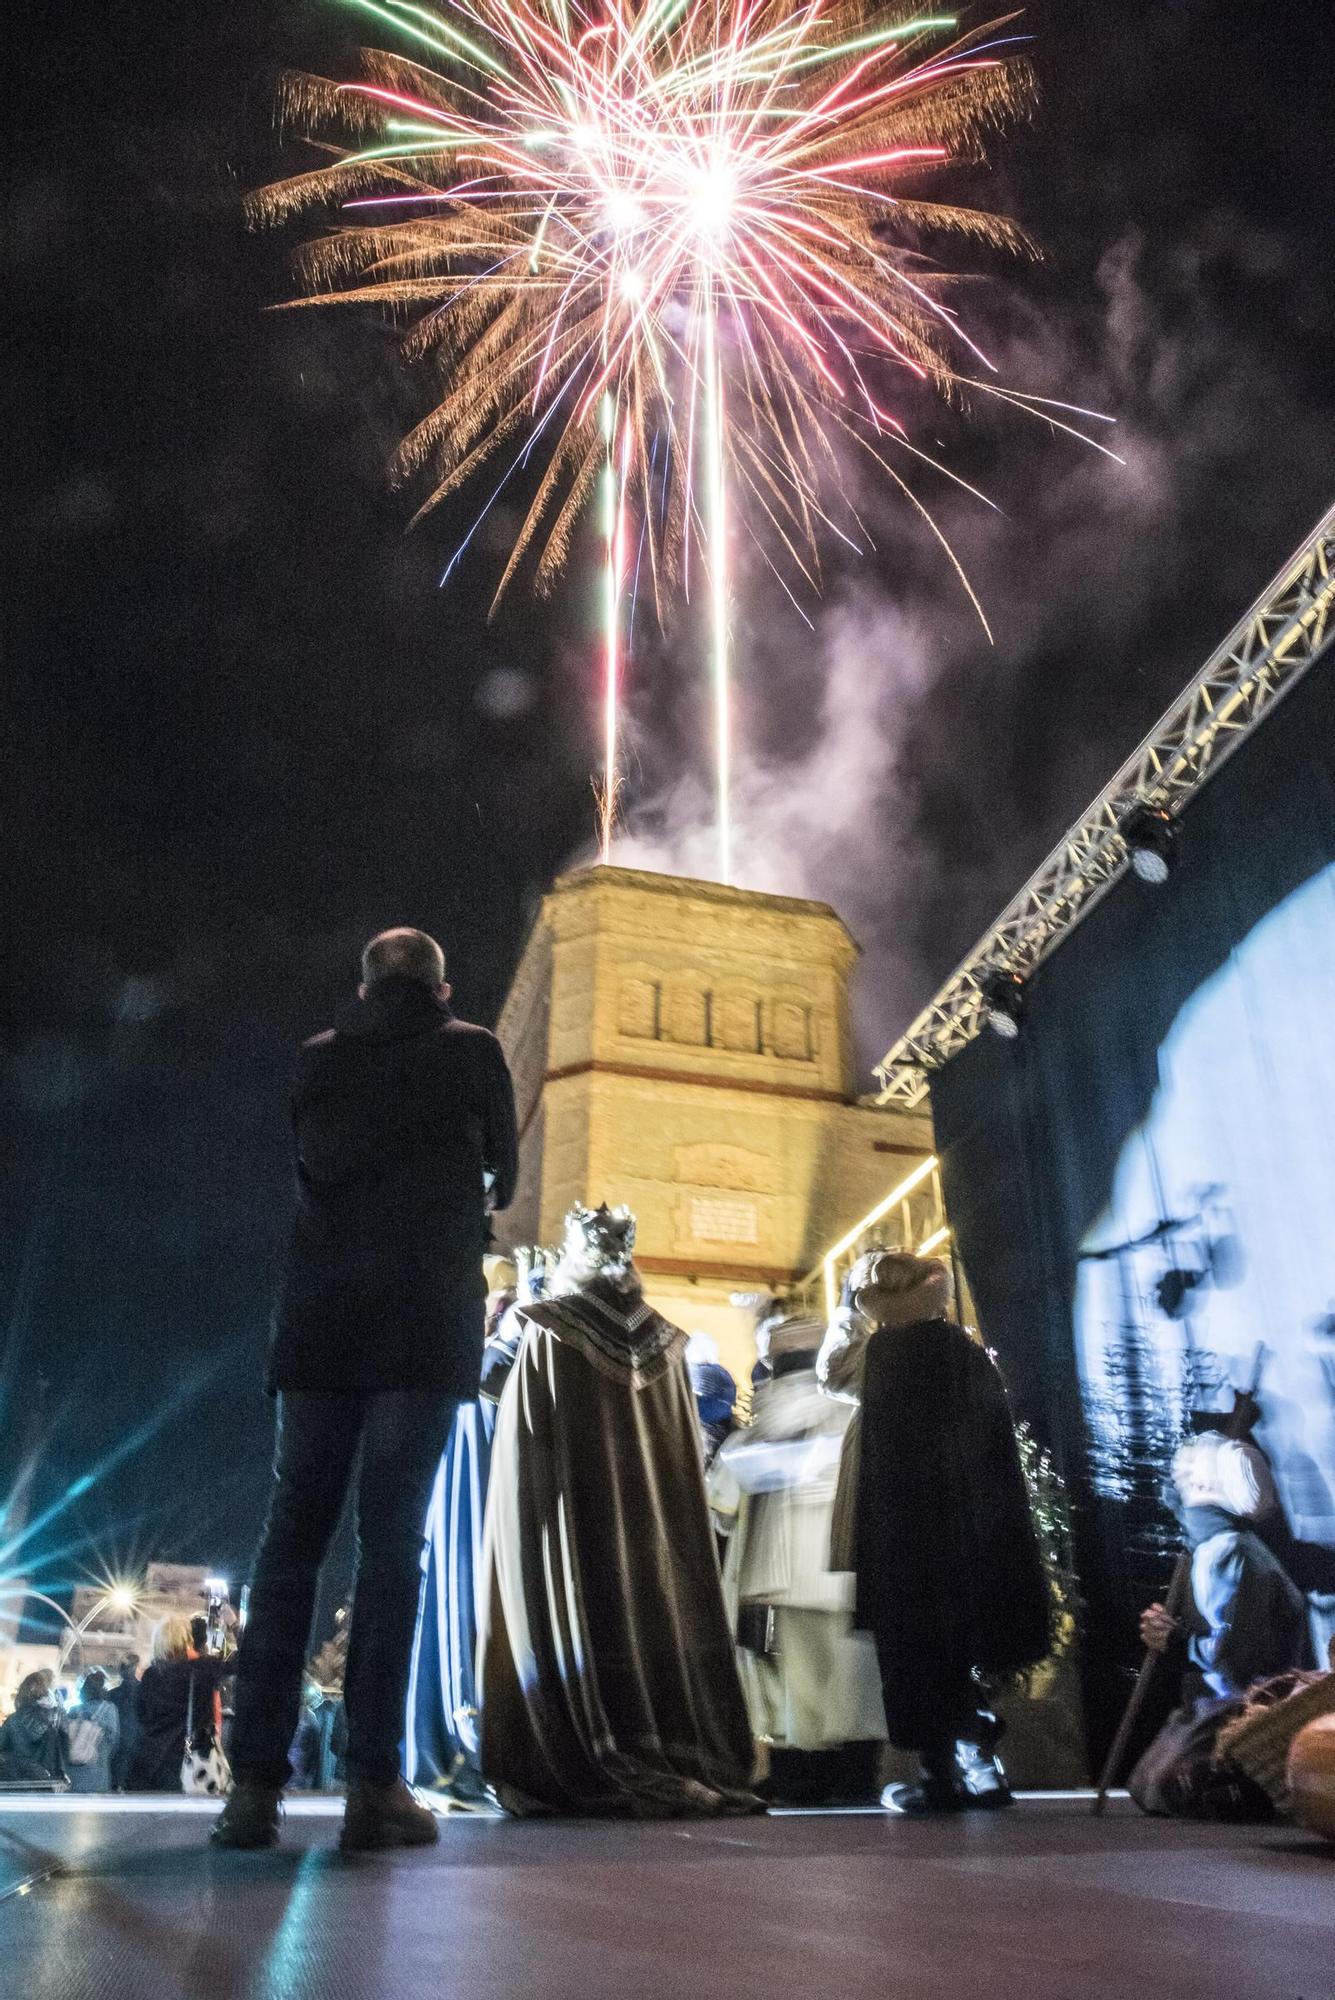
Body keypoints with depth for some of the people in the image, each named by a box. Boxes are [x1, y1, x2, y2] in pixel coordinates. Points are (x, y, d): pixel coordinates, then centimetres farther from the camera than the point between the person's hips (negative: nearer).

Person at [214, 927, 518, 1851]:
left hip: (322, 1319, 3)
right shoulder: (473, 1052, 7)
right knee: (392, 1540, -3)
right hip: (426, 1320, -2)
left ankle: (257, 1779, 1)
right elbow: (504, 1172, 19)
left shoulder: (319, 1058, 14)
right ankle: (375, 1781, -5)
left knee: (292, 1534, 5)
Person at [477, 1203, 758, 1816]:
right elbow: (685, 1456, 11)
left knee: (573, 1621, 0)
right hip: (649, 1515, 4)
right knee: (652, 1613, 9)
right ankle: (688, 1761, 8)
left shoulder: (545, 1331, -4)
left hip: (569, 1518, -4)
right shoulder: (662, 1341, 9)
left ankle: (588, 1774, -2)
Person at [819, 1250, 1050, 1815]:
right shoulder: (969, 1352, 5)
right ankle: (980, 1767, 20)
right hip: (970, 1534, 6)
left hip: (905, 1535, -6)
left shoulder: (884, 1351, -13)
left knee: (915, 1647, 5)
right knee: (958, 1645, 19)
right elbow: (999, 1452, 9)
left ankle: (941, 1777, 9)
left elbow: (830, 1372, 2)